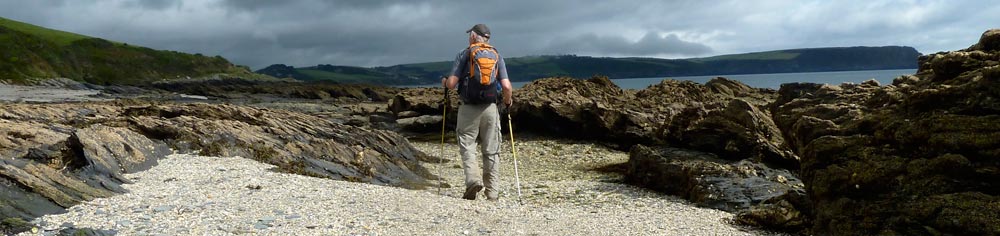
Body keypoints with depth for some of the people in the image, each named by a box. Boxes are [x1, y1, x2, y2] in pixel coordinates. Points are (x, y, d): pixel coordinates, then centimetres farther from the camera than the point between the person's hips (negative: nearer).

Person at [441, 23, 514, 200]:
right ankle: (492, 193, 7)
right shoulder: (497, 55, 9)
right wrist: (508, 101, 18)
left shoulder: (464, 54, 1)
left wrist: (444, 82, 17)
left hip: (468, 108, -2)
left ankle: (473, 179, -17)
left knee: (467, 146, 6)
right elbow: (506, 87, -1)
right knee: (491, 150, 7)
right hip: (490, 108, 3)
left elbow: (452, 83, -6)